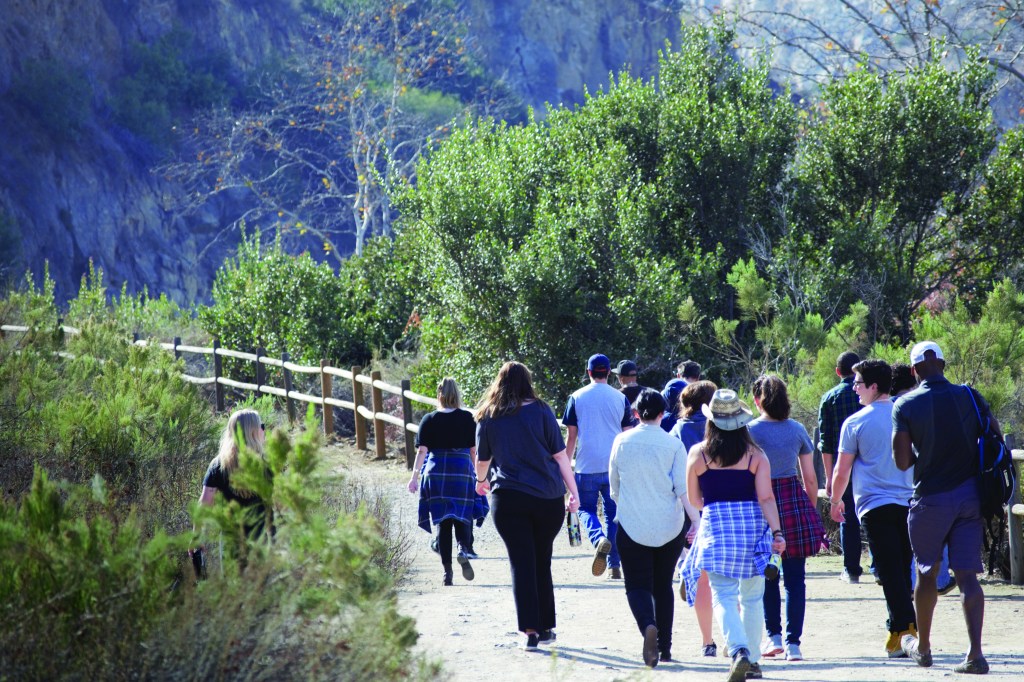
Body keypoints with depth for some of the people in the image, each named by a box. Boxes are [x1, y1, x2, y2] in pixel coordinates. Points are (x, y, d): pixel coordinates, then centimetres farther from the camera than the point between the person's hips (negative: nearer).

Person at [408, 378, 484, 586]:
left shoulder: (429, 420, 1)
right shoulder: (468, 418, 1)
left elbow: (422, 451, -3)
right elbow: (474, 450, 4)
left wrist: (414, 477, -1)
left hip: (436, 474, 1)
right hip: (462, 472, -1)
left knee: (443, 523, 5)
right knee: (462, 518, 7)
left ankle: (447, 571, 1)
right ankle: (464, 550, -25)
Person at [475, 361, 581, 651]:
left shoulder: (488, 418, 3)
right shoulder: (540, 412, -1)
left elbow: (482, 459, 15)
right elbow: (559, 455, -2)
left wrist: (481, 481, 35)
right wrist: (574, 492, 2)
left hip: (508, 499, -1)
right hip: (548, 499, 1)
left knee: (521, 564, 0)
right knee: (542, 562, 14)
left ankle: (530, 630, -11)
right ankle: (545, 627, 20)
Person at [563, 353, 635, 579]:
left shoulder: (577, 398, 1)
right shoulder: (620, 398, 5)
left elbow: (571, 436, 2)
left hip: (587, 466, -2)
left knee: (586, 509, 9)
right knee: (613, 514, 10)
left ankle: (599, 539, -22)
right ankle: (615, 565, 7)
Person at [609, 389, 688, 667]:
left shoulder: (622, 442, -1)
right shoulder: (673, 445, -6)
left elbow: (614, 483, 11)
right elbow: (683, 488, -10)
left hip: (632, 526, -1)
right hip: (669, 527, 1)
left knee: (637, 585, 0)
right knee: (663, 586, 16)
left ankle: (648, 625, -30)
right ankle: (665, 646, 19)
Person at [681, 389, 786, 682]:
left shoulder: (698, 454, -1)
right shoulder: (755, 455, -1)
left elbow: (693, 499, 9)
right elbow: (766, 498, -9)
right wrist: (777, 532, -10)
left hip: (715, 526, -1)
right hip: (753, 526, 1)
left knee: (723, 595, -3)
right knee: (751, 597, 13)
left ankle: (740, 650, -26)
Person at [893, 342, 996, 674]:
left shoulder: (906, 405, -6)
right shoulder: (969, 397, 0)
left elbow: (902, 462, -8)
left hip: (931, 498, -2)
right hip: (971, 495, 2)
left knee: (926, 573, 16)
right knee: (967, 576, -1)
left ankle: (922, 647, 29)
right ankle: (975, 653, -13)